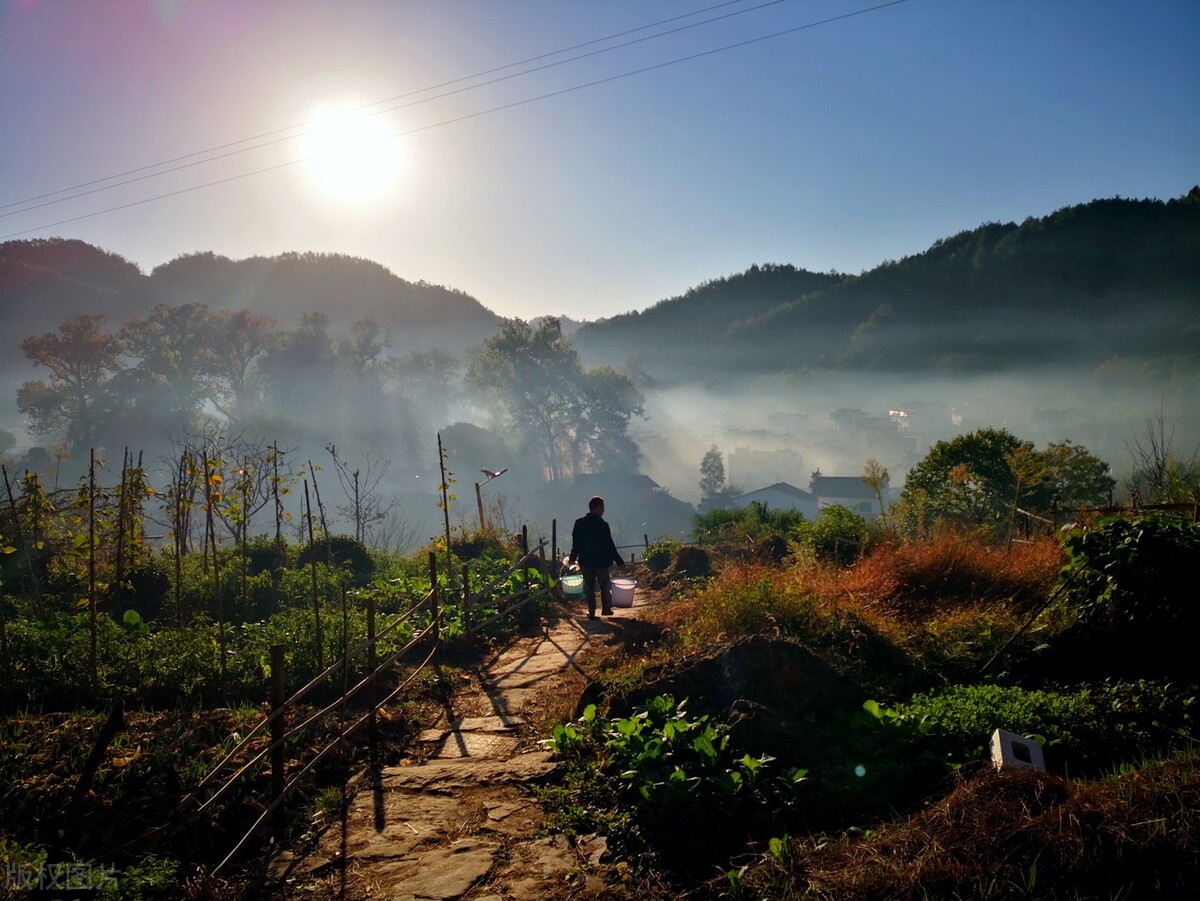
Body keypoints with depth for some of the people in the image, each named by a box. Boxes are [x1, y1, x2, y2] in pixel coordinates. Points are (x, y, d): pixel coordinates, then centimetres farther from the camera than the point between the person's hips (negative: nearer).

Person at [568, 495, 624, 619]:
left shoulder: (579, 523, -2)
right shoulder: (603, 525, -15)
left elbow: (575, 543, 5)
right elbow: (610, 545, -14)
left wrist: (572, 557, 18)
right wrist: (619, 561, -7)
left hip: (585, 561, 3)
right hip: (601, 561, -3)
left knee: (589, 586, 10)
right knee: (604, 585, 14)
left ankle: (591, 611, 5)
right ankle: (606, 608, 21)